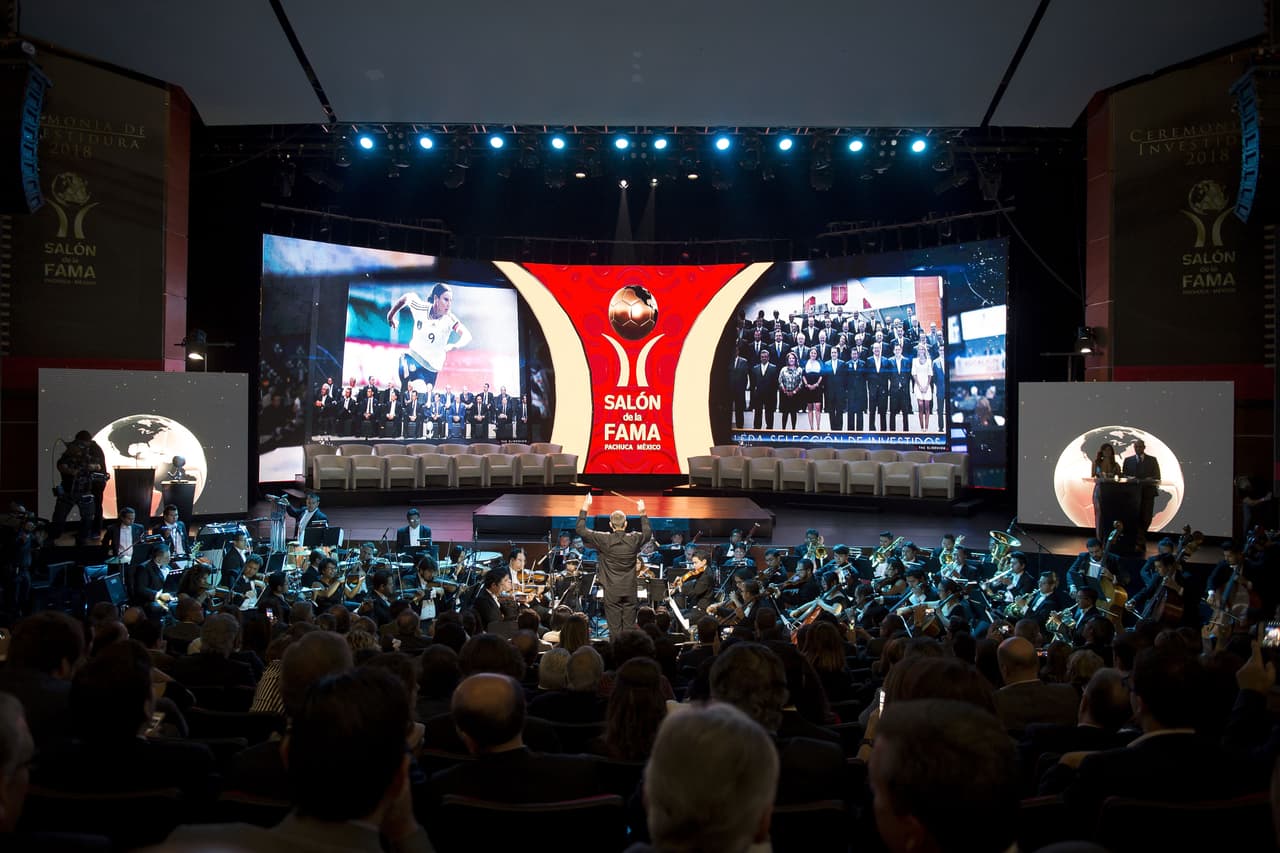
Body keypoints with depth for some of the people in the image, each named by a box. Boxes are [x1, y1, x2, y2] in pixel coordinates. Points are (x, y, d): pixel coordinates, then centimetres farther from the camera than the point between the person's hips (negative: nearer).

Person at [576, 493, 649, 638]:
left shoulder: (605, 540, -12)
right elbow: (648, 533, 19)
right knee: (629, 627, 9)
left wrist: (584, 508, 2)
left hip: (612, 590, -2)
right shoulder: (634, 539, -5)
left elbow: (580, 529, -4)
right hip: (630, 590, 2)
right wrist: (642, 513, 23)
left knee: (615, 627, 3)